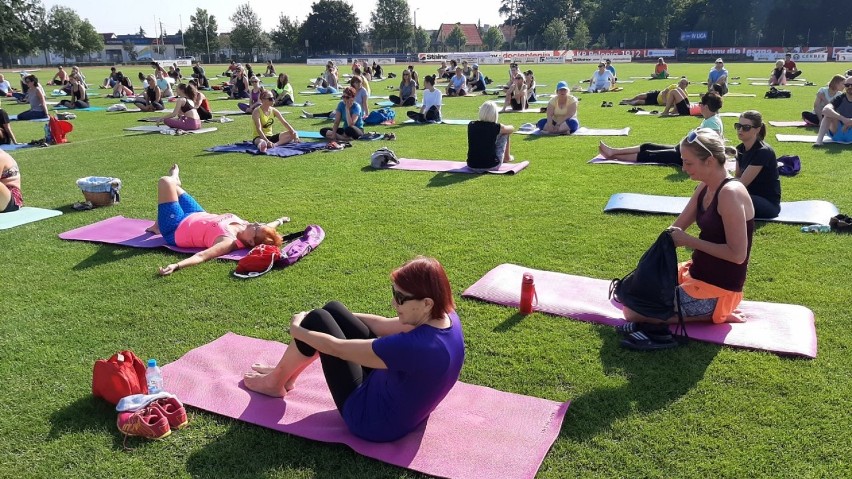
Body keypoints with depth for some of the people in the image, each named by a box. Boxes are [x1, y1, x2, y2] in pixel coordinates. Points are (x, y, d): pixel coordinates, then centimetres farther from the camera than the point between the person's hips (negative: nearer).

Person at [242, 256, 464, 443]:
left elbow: (337, 348, -25)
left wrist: (297, 330, -7)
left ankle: (275, 383, 20)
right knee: (332, 310, 6)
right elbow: (383, 325, 2)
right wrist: (340, 317, 7)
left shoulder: (416, 346, -37)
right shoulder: (446, 317, -13)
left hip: (375, 422, -8)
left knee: (317, 321, -5)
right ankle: (284, 374, 27)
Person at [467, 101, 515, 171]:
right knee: (504, 134, 16)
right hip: (491, 167, -3)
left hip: (472, 166, 3)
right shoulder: (496, 127, -10)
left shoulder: (471, 125, -1)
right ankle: (507, 157, 40)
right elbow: (512, 129, 14)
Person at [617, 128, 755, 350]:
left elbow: (737, 254, -26)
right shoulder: (705, 187, 4)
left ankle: (715, 313, -5)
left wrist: (689, 241, -21)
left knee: (632, 311, -15)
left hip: (718, 289, -9)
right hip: (696, 272, 10)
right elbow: (677, 228, 12)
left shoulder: (730, 193, -24)